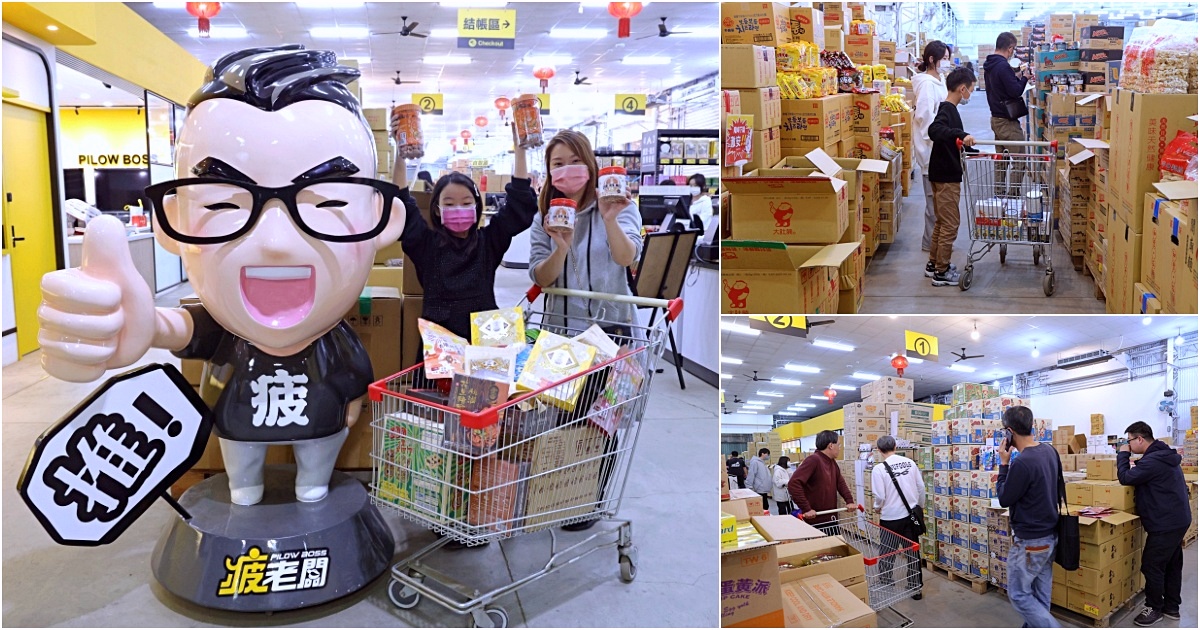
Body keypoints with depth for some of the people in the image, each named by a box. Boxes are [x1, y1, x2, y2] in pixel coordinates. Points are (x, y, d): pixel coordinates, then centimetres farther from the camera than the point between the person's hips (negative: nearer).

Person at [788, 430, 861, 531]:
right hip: (814, 521, -9)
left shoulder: (832, 462, 11)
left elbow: (840, 482, 19)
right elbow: (793, 484, -27)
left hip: (830, 519, 9)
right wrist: (806, 509, -28)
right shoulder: (813, 461, -18)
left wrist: (850, 501, 2)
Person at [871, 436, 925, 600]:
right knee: (913, 553, 14)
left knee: (887, 555, 10)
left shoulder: (879, 468, -15)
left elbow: (880, 496, -15)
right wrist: (920, 507, 19)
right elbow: (921, 487, 5)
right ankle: (915, 589, 21)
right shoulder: (910, 463, -1)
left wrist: (878, 507, 7)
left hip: (891, 517, -4)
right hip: (911, 514, 4)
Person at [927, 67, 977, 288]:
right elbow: (934, 130, -38)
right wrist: (962, 134, -46)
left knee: (942, 221, 19)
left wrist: (967, 143, 31)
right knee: (950, 224, -4)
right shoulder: (947, 110, -17)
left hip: (943, 174, 10)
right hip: (946, 177, -10)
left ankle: (934, 262, 28)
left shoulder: (949, 109, 13)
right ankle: (941, 273, 2)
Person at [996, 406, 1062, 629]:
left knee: (1019, 594, 3)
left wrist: (1004, 463, -10)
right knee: (1040, 595, 15)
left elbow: (1004, 499, -13)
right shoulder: (1050, 451, 2)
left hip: (1030, 541, -9)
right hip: (1050, 535, 9)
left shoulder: (1022, 463, -26)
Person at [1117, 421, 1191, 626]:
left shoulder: (1153, 460, -23)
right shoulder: (1164, 455, 12)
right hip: (1177, 520, 11)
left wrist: (1123, 454, -9)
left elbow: (1125, 478, -21)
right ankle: (1172, 607, 26)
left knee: (1151, 565, -2)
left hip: (1165, 524, -11)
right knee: (1172, 564, 16)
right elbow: (1140, 477, 18)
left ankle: (1155, 609, 7)